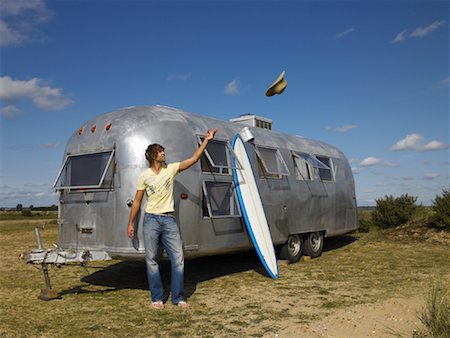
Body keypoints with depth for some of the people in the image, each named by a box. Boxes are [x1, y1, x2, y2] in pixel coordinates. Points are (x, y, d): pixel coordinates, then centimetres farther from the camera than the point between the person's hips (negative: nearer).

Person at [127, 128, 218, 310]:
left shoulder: (171, 169, 5)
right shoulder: (144, 176, 1)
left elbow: (194, 159, 2)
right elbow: (137, 201, 6)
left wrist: (206, 140, -1)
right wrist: (130, 223, 6)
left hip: (169, 220, 2)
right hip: (151, 220, -1)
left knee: (178, 259, 0)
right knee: (151, 260, 5)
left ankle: (178, 297, 12)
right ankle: (157, 298, 17)